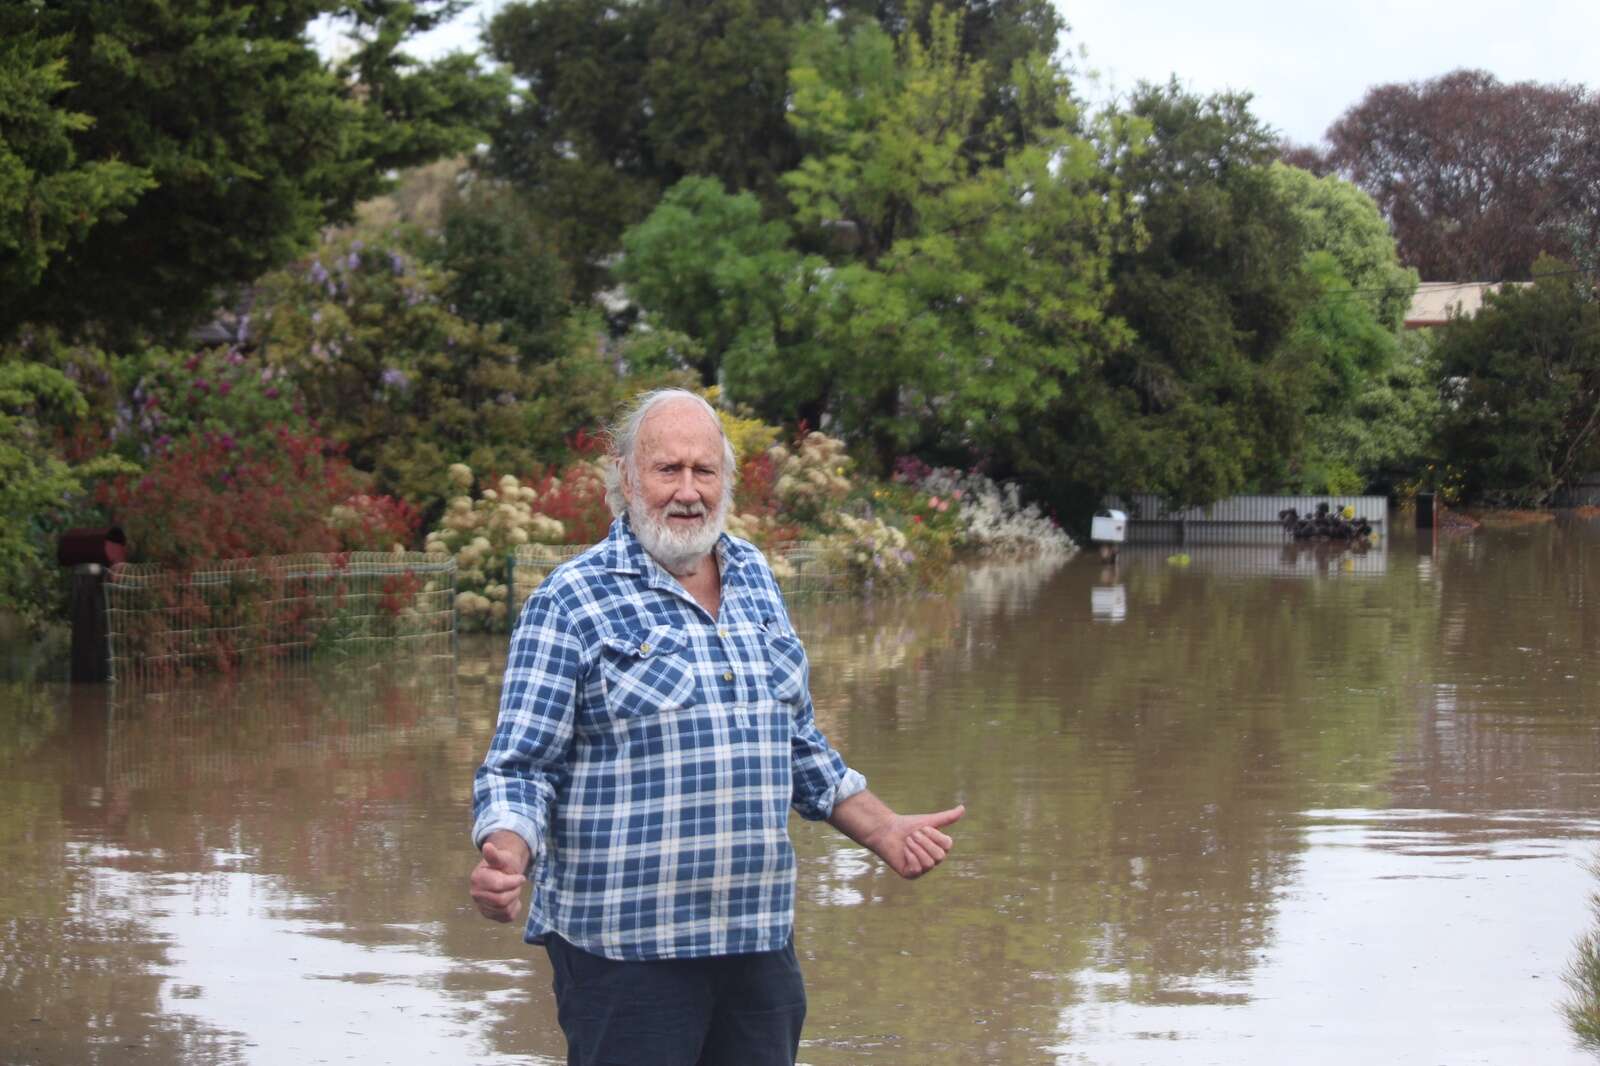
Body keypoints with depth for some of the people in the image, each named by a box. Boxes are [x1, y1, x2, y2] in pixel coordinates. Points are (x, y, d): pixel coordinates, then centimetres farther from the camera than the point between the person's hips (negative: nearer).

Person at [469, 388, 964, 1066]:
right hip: (625, 951, -6)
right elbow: (518, 768, -9)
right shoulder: (570, 603, -6)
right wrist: (505, 857, -27)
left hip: (759, 936, 6)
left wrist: (883, 832, 19)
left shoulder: (753, 579, 13)